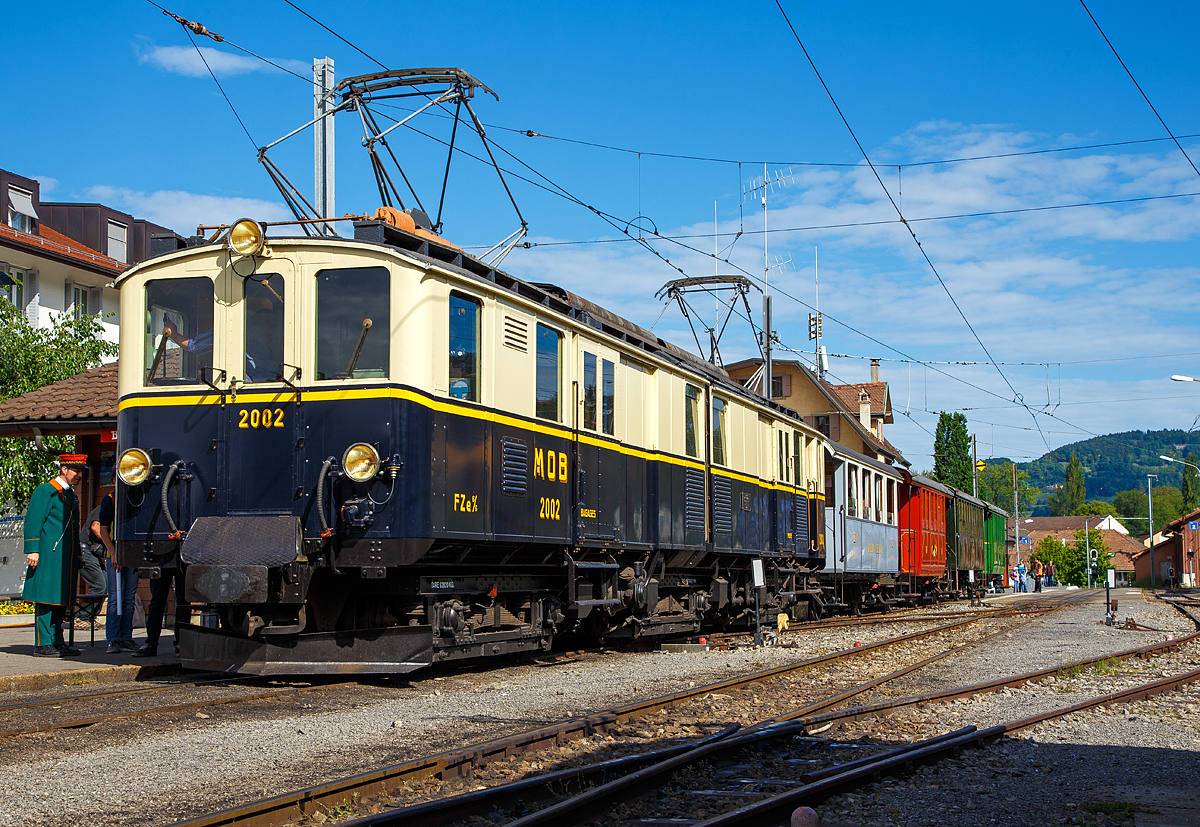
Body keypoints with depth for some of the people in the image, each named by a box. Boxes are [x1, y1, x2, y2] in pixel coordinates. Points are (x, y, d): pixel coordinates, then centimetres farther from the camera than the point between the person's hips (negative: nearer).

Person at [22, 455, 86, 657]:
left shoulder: (71, 495, 21)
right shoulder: (45, 491, -5)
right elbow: (32, 522, -10)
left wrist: (77, 555, 22)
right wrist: (32, 550, -17)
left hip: (66, 557, 8)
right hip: (48, 555, -8)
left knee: (61, 601, 9)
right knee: (45, 599, -6)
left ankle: (57, 642, 14)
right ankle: (42, 644, -4)